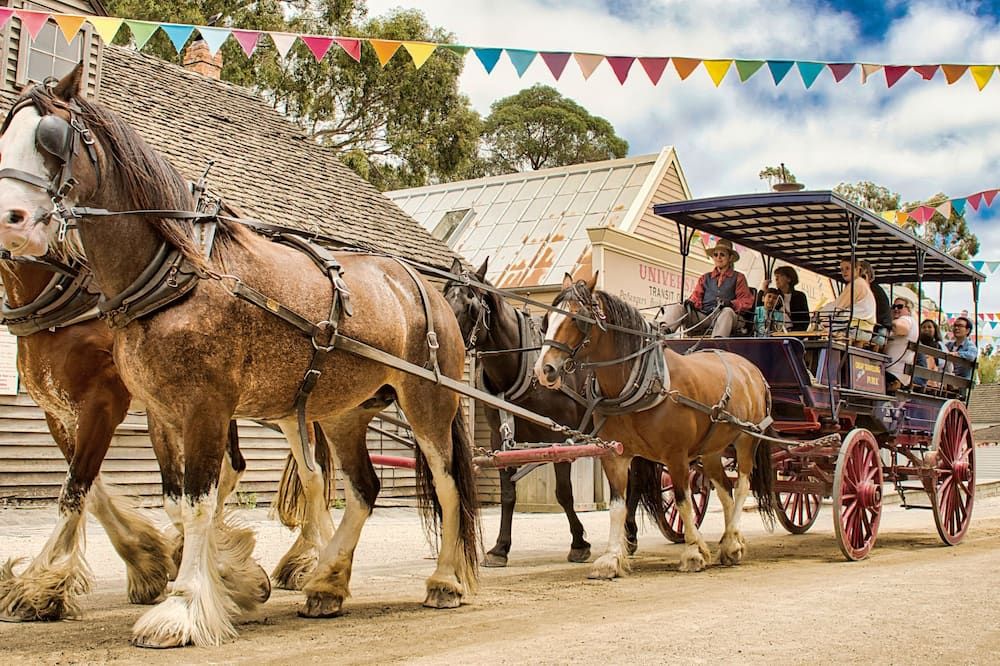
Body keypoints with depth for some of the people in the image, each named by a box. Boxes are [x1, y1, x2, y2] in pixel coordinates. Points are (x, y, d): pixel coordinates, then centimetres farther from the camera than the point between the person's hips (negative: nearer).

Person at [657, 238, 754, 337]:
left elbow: (747, 301, 9)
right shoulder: (705, 278, 29)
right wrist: (691, 303, -8)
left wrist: (730, 303, -13)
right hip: (702, 316, 3)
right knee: (677, 308, -21)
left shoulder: (738, 277, 19)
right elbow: (697, 297, 18)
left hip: (721, 317, -3)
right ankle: (664, 329, -53)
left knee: (727, 312, -38)